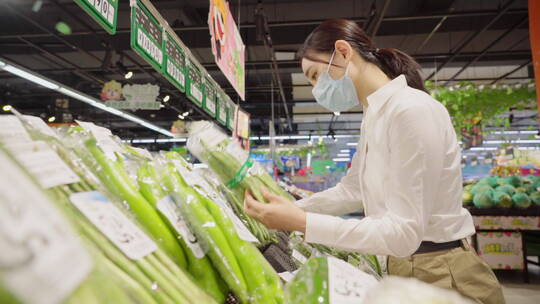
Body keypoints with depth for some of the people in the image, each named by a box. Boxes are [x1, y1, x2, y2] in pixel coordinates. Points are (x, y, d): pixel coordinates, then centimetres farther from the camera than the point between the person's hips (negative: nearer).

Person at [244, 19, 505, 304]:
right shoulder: (373, 118, 6)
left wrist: (301, 222, -29)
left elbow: (403, 232, -26)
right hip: (403, 267, 8)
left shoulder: (413, 110, -23)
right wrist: (287, 209, 6)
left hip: (443, 277, -8)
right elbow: (350, 190, 12)